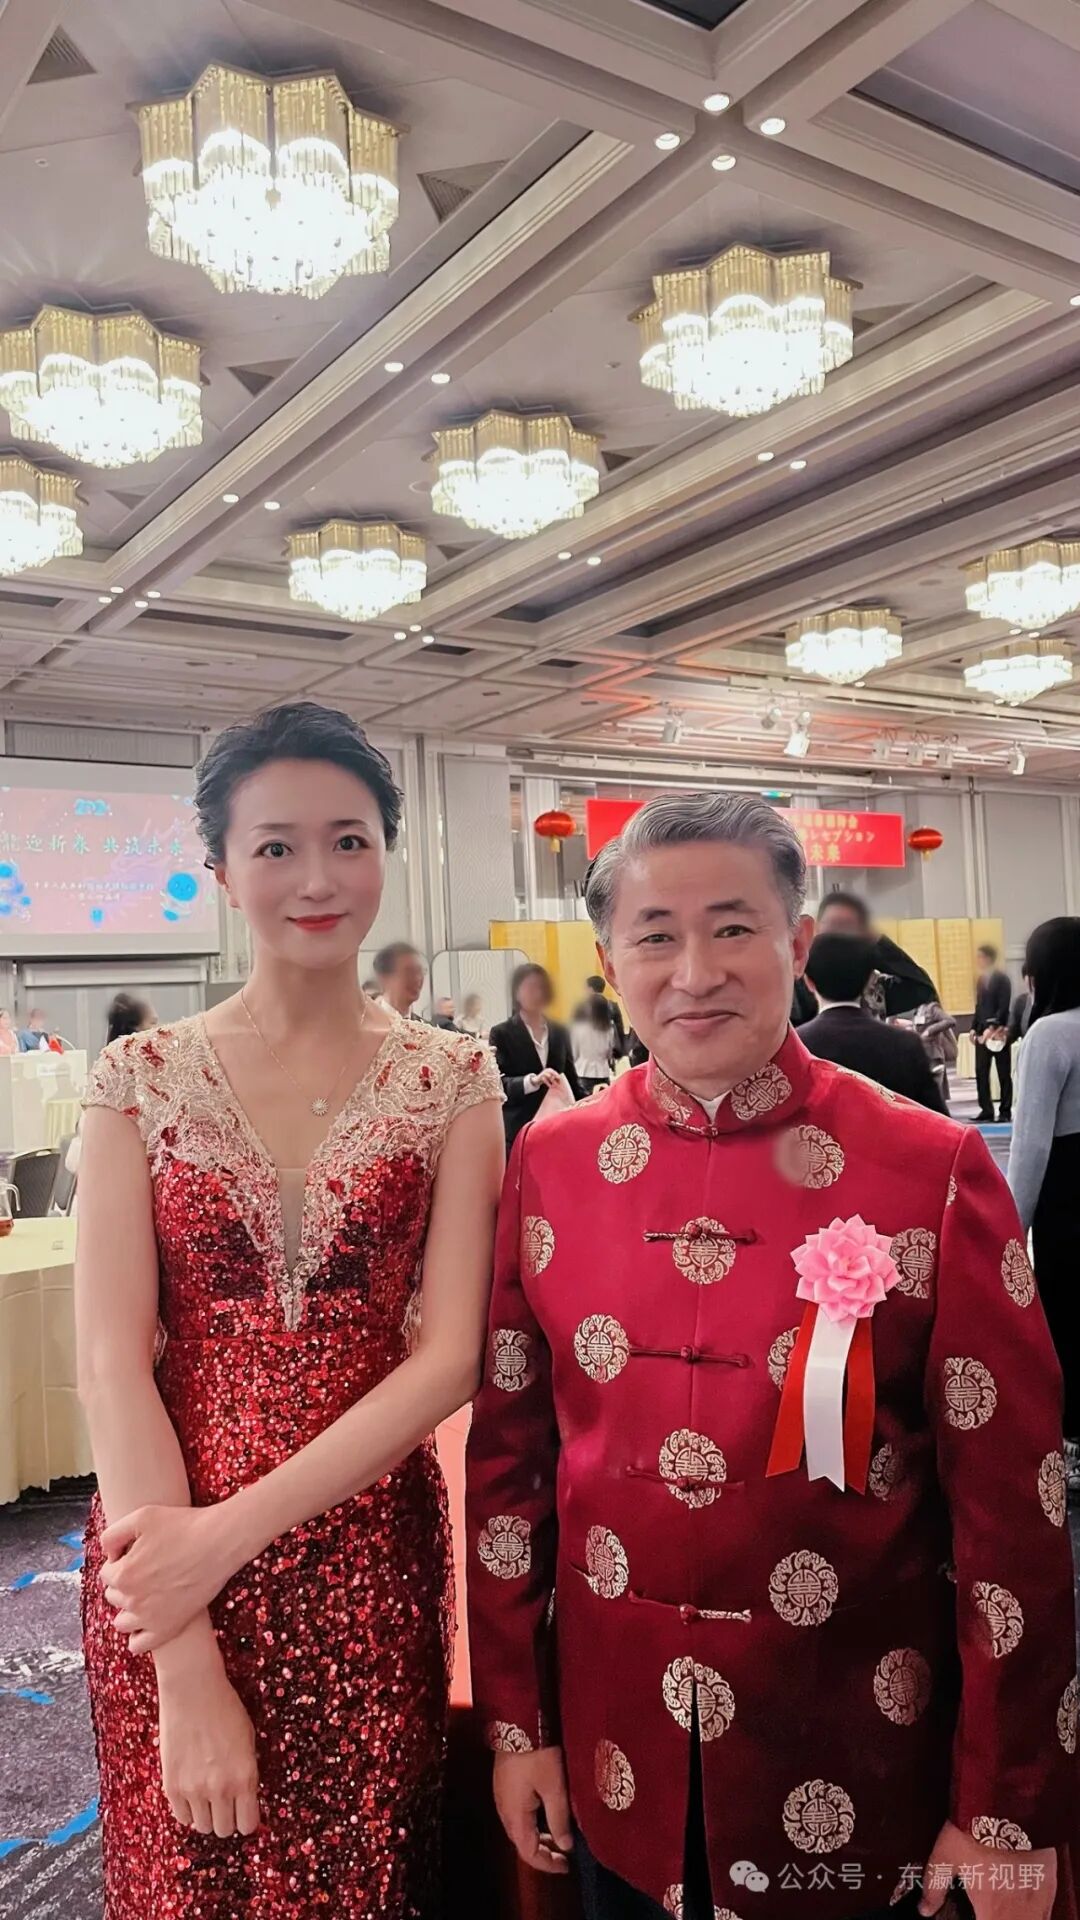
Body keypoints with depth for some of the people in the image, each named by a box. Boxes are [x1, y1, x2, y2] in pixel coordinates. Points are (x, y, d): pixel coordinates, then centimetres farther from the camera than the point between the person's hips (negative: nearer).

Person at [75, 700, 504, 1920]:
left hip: (371, 1552, 0)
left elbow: (448, 1354, -9)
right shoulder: (143, 1078, -5)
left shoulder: (452, 1078, -4)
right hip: (168, 1551, 0)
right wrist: (185, 1662, -14)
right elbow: (113, 1360, -9)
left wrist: (236, 1528, -18)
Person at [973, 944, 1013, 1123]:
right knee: (981, 1072, 2)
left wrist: (992, 1028, -20)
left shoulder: (1002, 979, -8)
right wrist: (974, 1027, 7)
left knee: (1003, 1073, 2)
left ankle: (1005, 1111, 8)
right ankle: (986, 1110, 8)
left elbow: (1004, 1007, -14)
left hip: (999, 1031, -6)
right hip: (982, 1031, 6)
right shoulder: (982, 979, 12)